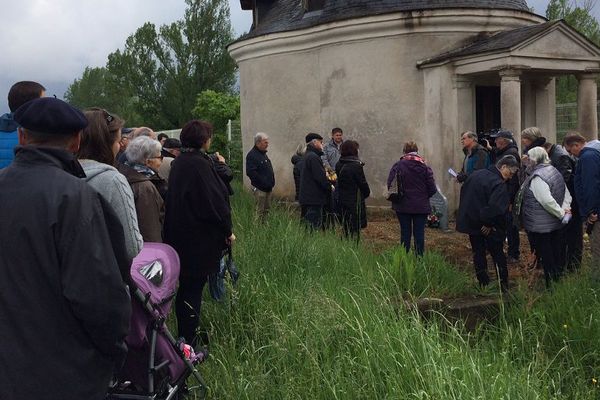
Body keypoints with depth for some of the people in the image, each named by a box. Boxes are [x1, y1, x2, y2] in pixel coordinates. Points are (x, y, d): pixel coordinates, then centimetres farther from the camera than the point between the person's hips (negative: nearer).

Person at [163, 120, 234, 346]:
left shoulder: (178, 163, 10)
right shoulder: (200, 164, -17)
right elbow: (214, 202, -18)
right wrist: (227, 231, -8)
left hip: (179, 235, 9)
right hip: (200, 238, -9)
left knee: (186, 287, 18)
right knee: (193, 289, -2)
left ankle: (183, 338, 30)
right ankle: (189, 344, 4)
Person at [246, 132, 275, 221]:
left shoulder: (263, 153, 15)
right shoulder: (252, 155, -14)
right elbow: (250, 172, -23)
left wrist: (272, 182, 12)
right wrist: (263, 183, -22)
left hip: (268, 188, 9)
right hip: (260, 188, -9)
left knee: (266, 210, 15)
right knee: (260, 211, -4)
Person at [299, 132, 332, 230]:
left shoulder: (308, 156, 18)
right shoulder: (313, 157, -14)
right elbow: (320, 177, -19)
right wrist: (330, 187, -7)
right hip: (314, 199, -11)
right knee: (315, 226, -9)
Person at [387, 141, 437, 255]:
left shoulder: (398, 166, -8)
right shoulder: (424, 167, -5)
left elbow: (390, 184, -11)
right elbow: (432, 189, -6)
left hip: (403, 206, 0)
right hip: (421, 206, 0)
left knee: (405, 233, 9)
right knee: (419, 233, 6)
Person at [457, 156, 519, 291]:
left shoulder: (475, 175, 7)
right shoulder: (499, 184, -19)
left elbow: (463, 192, 16)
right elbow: (495, 208, -31)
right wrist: (489, 224, -18)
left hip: (470, 222, 7)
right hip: (487, 227, -6)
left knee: (478, 253, 15)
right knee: (498, 254, 7)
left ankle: (483, 283, 20)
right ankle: (504, 285, 12)